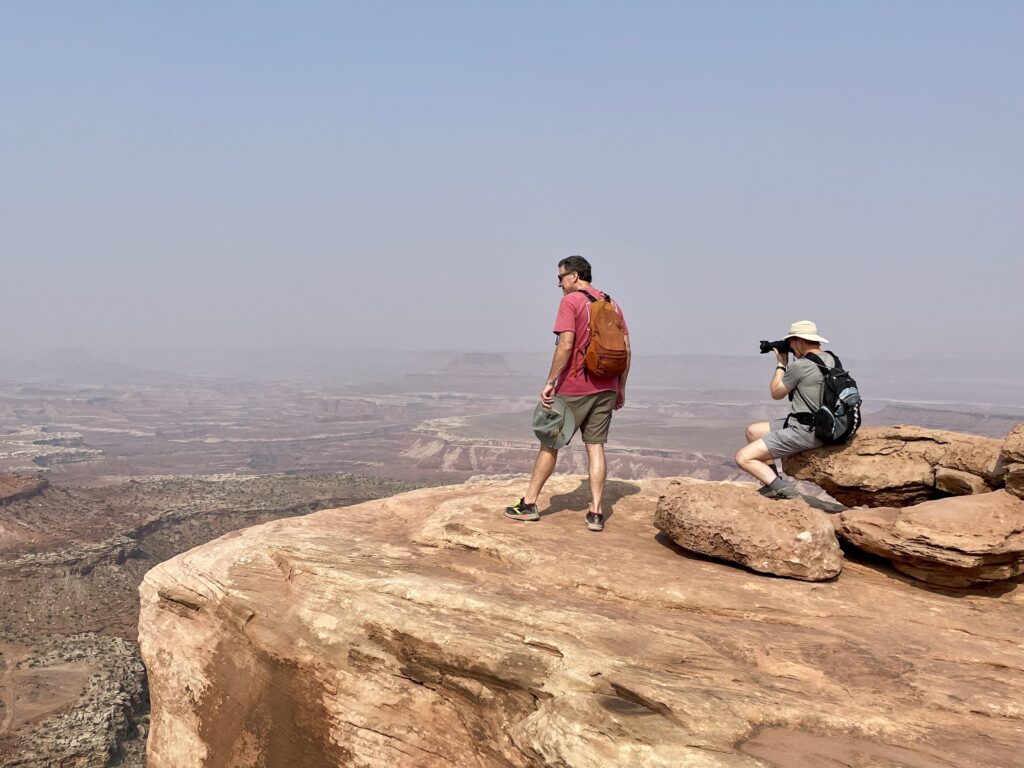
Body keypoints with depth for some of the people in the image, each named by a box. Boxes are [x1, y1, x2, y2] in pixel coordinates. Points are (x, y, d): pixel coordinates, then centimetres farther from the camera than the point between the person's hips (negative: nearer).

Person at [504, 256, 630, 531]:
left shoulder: (570, 302, -9)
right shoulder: (612, 304, 12)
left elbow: (565, 345, -19)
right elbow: (626, 350, 10)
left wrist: (549, 383, -15)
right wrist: (620, 388, 15)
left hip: (573, 387, -5)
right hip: (606, 388, 6)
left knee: (550, 443, 6)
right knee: (595, 447, 7)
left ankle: (528, 504, 14)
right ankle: (596, 513, 4)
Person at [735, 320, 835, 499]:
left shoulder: (799, 366, -19)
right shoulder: (829, 358, 7)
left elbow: (776, 393, -3)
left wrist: (781, 364, 8)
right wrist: (788, 364, 11)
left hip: (805, 432, -10)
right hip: (820, 426, 10)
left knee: (743, 458, -10)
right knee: (752, 431, 22)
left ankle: (783, 490, -21)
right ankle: (774, 482, 15)